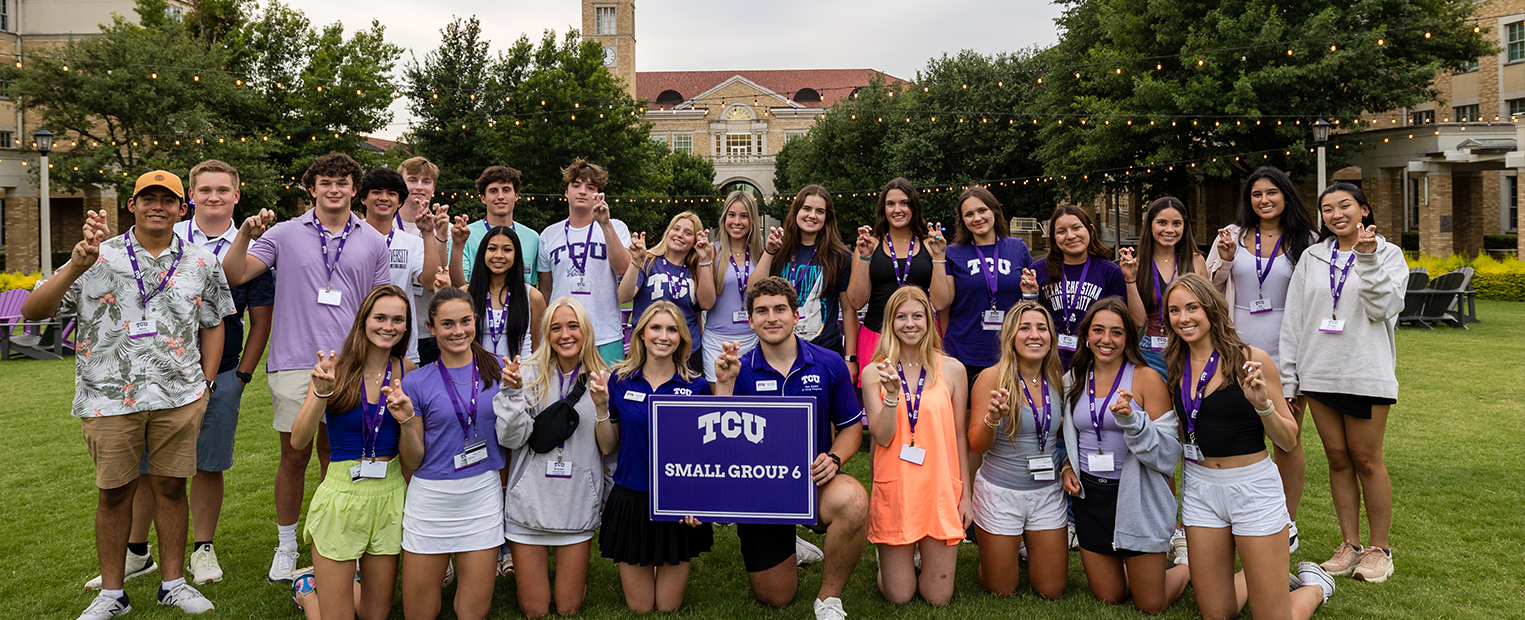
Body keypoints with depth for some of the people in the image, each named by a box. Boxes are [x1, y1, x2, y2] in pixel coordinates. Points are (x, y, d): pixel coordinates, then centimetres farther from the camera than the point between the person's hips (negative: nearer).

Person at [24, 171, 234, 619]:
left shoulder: (201, 263, 7)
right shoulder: (99, 257, 1)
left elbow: (212, 325, 15)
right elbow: (33, 311, -4)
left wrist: (206, 384, 7)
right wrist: (76, 265, -19)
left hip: (179, 397, 1)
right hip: (110, 397, -1)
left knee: (171, 486, 8)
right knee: (114, 492, 7)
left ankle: (173, 583, 21)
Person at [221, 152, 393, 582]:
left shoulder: (373, 243, 10)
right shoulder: (284, 234, 6)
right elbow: (234, 276, 2)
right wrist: (245, 235, -14)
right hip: (294, 363, -1)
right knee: (294, 455, 4)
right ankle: (286, 546, 20)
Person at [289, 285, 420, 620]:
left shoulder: (407, 371, -1)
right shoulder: (337, 367, -7)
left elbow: (413, 462, -2)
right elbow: (298, 440, -15)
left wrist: (406, 420, -21)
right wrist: (321, 392, -28)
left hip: (389, 495, 3)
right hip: (342, 495, -3)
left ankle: (347, 581, 45)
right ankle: (308, 586, 37)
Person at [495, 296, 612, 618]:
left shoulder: (600, 378, 0)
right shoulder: (530, 374, -6)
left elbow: (608, 447, -1)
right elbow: (511, 438, -11)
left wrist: (602, 407, -18)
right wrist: (511, 390, -22)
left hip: (578, 504, 1)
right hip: (530, 500, -1)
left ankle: (576, 575, 41)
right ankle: (523, 575, 40)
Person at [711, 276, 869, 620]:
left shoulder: (829, 364, -5)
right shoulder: (740, 370, -6)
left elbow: (851, 426, 4)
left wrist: (833, 458, -16)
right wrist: (724, 384, -23)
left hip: (814, 479, -1)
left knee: (853, 501, -37)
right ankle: (791, 549, 45)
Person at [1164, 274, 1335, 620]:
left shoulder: (1251, 361, -10)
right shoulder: (1174, 366, 2)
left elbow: (1288, 441, -7)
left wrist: (1263, 404, -24)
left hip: (1252, 487, -4)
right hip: (1199, 488, 4)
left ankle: (1314, 585, 32)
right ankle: (1256, 578, 40)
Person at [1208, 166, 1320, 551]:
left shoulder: (1305, 240, 2)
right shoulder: (1233, 235, 7)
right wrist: (1224, 259, -7)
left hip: (1284, 352, -1)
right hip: (1239, 349, 2)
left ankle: (1287, 525, 20)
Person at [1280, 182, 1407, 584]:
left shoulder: (1387, 254, 4)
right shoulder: (1311, 258, 10)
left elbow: (1383, 307, -10)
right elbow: (1293, 319, 9)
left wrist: (1368, 258, -17)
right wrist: (1286, 377, 5)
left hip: (1366, 373, -3)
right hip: (1319, 373, 3)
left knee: (1366, 460, 1)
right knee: (1337, 459, 7)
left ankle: (1379, 547, 14)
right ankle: (1349, 544, 17)